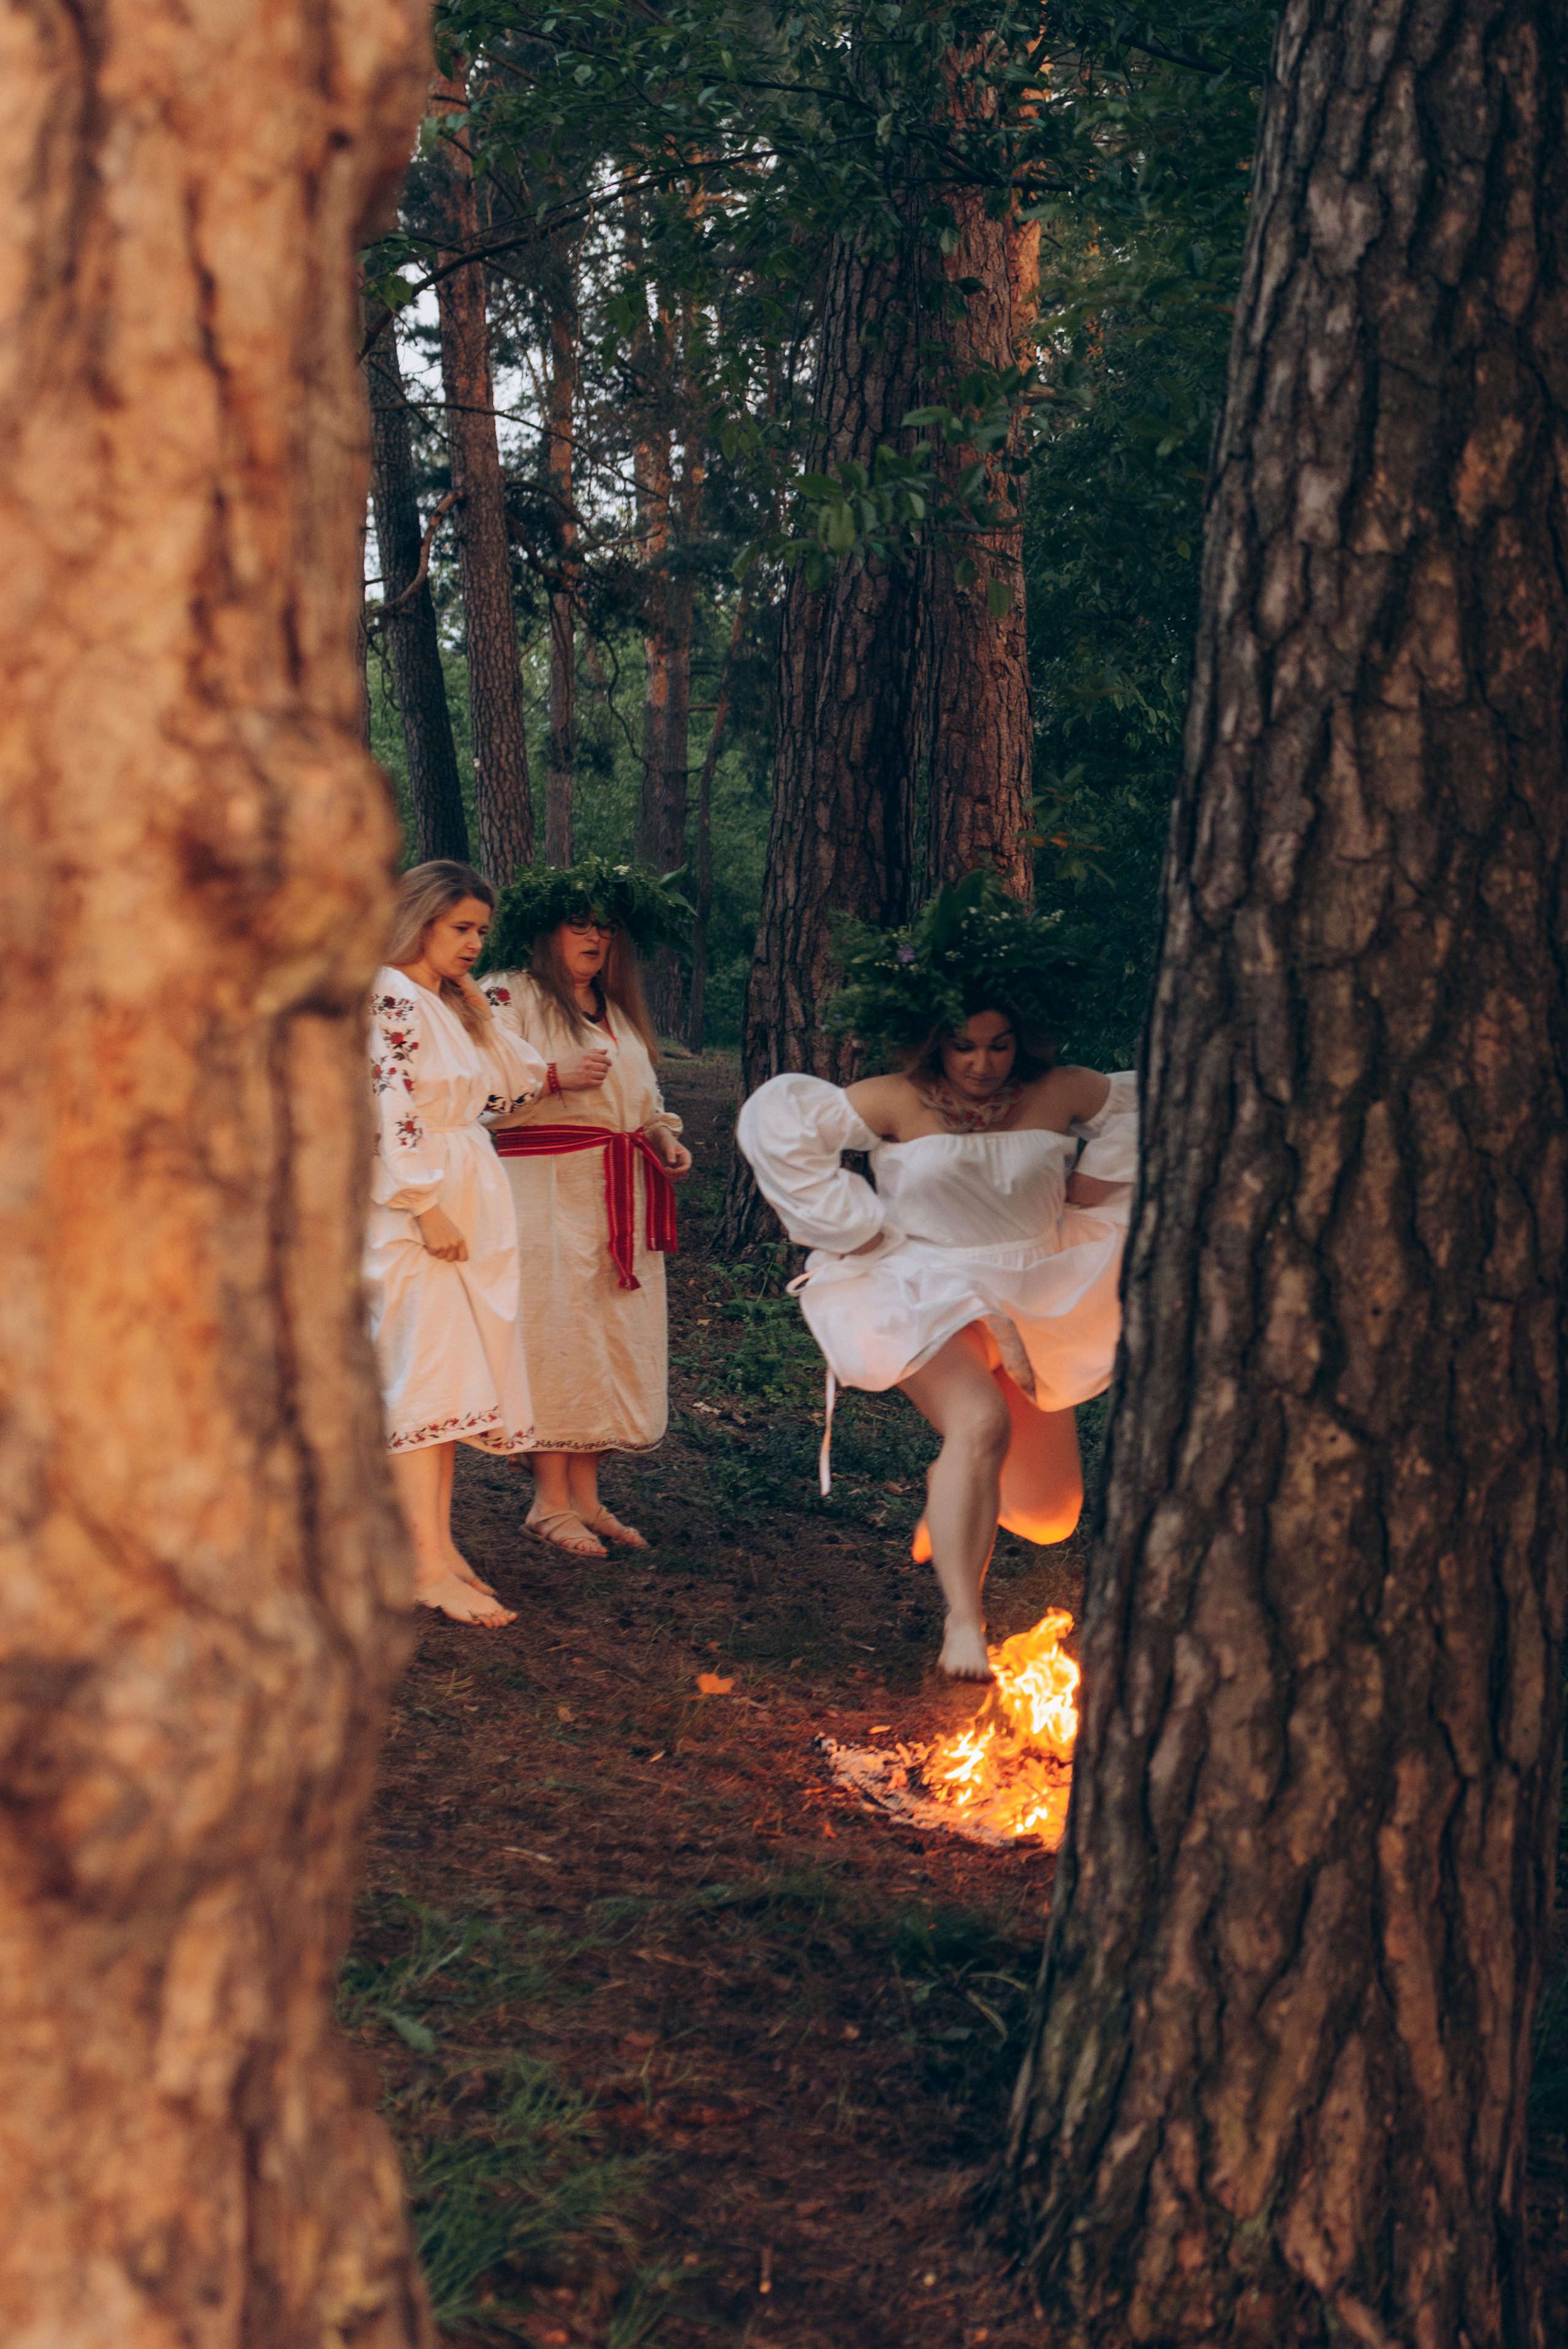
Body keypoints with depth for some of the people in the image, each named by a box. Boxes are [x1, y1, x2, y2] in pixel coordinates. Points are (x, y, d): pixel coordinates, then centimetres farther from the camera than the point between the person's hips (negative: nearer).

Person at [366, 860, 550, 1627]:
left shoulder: (447, 1006, 16)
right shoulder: (391, 1000, -13)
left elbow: (511, 1083, 17)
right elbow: (390, 1114, -20)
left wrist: (475, 1002, 10)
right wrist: (427, 1209, -21)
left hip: (463, 1210, 10)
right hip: (414, 1213, -10)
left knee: (453, 1381, 11)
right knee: (425, 1376, -12)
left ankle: (439, 1542, 17)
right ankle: (429, 1568, -13)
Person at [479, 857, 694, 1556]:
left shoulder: (618, 1011, 19)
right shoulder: (511, 996, -4)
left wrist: (663, 1135, 10)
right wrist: (554, 1076, -19)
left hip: (620, 1199, 8)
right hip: (548, 1190, -7)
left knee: (613, 1339, 6)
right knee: (555, 1335, -8)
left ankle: (586, 1493, 14)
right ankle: (550, 1501, 1)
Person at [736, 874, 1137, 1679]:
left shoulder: (1059, 1095, -4)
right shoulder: (897, 1104, -11)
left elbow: (1130, 1113, 15)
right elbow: (777, 1121, -11)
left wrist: (1087, 1205, 9)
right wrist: (856, 1229, -8)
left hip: (1038, 1304, 5)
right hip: (930, 1298, -4)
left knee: (1047, 1510, 8)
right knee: (981, 1425, -36)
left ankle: (949, 1494, 44)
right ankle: (963, 1622, -38)